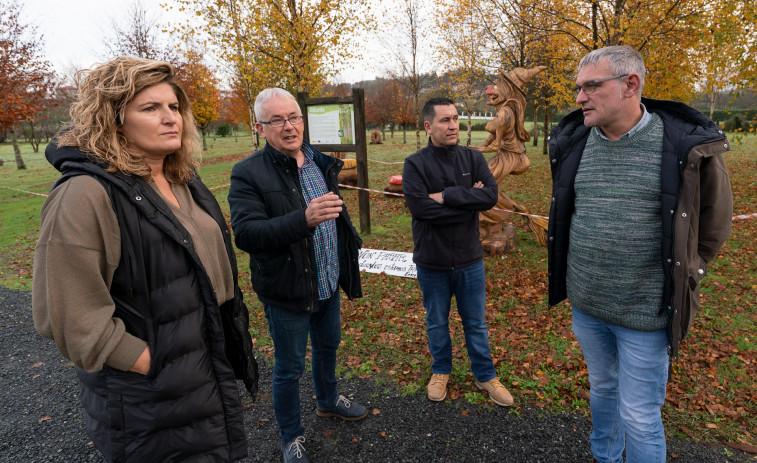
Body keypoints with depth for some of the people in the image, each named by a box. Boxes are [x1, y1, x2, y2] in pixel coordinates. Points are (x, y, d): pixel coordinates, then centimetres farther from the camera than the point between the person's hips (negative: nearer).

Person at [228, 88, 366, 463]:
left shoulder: (320, 162, 5)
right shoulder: (248, 174, -17)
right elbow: (245, 233, -29)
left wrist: (349, 248, 20)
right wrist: (304, 219, -42)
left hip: (328, 283, 7)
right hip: (287, 291, -6)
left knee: (328, 346, 25)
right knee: (289, 367, 10)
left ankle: (327, 400, 52)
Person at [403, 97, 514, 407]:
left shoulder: (473, 158, -1)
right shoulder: (415, 164, -10)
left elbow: (491, 195, -15)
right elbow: (419, 207, -23)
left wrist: (447, 196, -22)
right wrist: (469, 199, -18)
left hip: (469, 259, 2)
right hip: (432, 262, -1)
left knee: (476, 322, 16)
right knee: (437, 322, 18)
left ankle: (485, 376, 35)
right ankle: (441, 371, 40)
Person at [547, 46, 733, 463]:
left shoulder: (687, 146, -14)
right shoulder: (572, 143, -1)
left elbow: (713, 222, 1)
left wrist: (682, 278, 0)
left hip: (645, 312, -4)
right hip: (585, 303, 5)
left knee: (639, 417, 7)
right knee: (602, 387, 24)